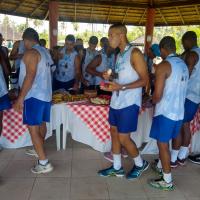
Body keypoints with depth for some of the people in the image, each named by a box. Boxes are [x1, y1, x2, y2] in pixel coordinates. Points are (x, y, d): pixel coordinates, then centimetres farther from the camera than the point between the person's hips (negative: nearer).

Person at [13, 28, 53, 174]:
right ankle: (39, 150, 37)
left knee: (33, 128, -8)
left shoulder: (31, 53, -14)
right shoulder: (44, 52, 13)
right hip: (45, 94, 10)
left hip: (34, 95, -10)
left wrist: (20, 98, -19)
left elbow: (30, 77, -21)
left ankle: (44, 163, -8)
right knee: (41, 124, 20)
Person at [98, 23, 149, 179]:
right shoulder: (119, 55, 12)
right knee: (114, 133, 13)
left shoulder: (135, 53, -12)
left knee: (123, 138, -2)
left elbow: (144, 80, -16)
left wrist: (120, 87, -24)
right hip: (116, 101, 8)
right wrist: (110, 77, 1)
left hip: (129, 103, -8)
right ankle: (117, 168, 29)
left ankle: (141, 164, 24)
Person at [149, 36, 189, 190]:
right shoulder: (184, 65, 8)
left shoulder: (163, 66, -14)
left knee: (163, 144, 4)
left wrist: (152, 102, 3)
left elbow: (157, 95, -18)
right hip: (179, 112, 8)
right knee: (164, 141, 23)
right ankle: (160, 166, 40)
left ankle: (167, 181, 13)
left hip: (166, 112, -8)